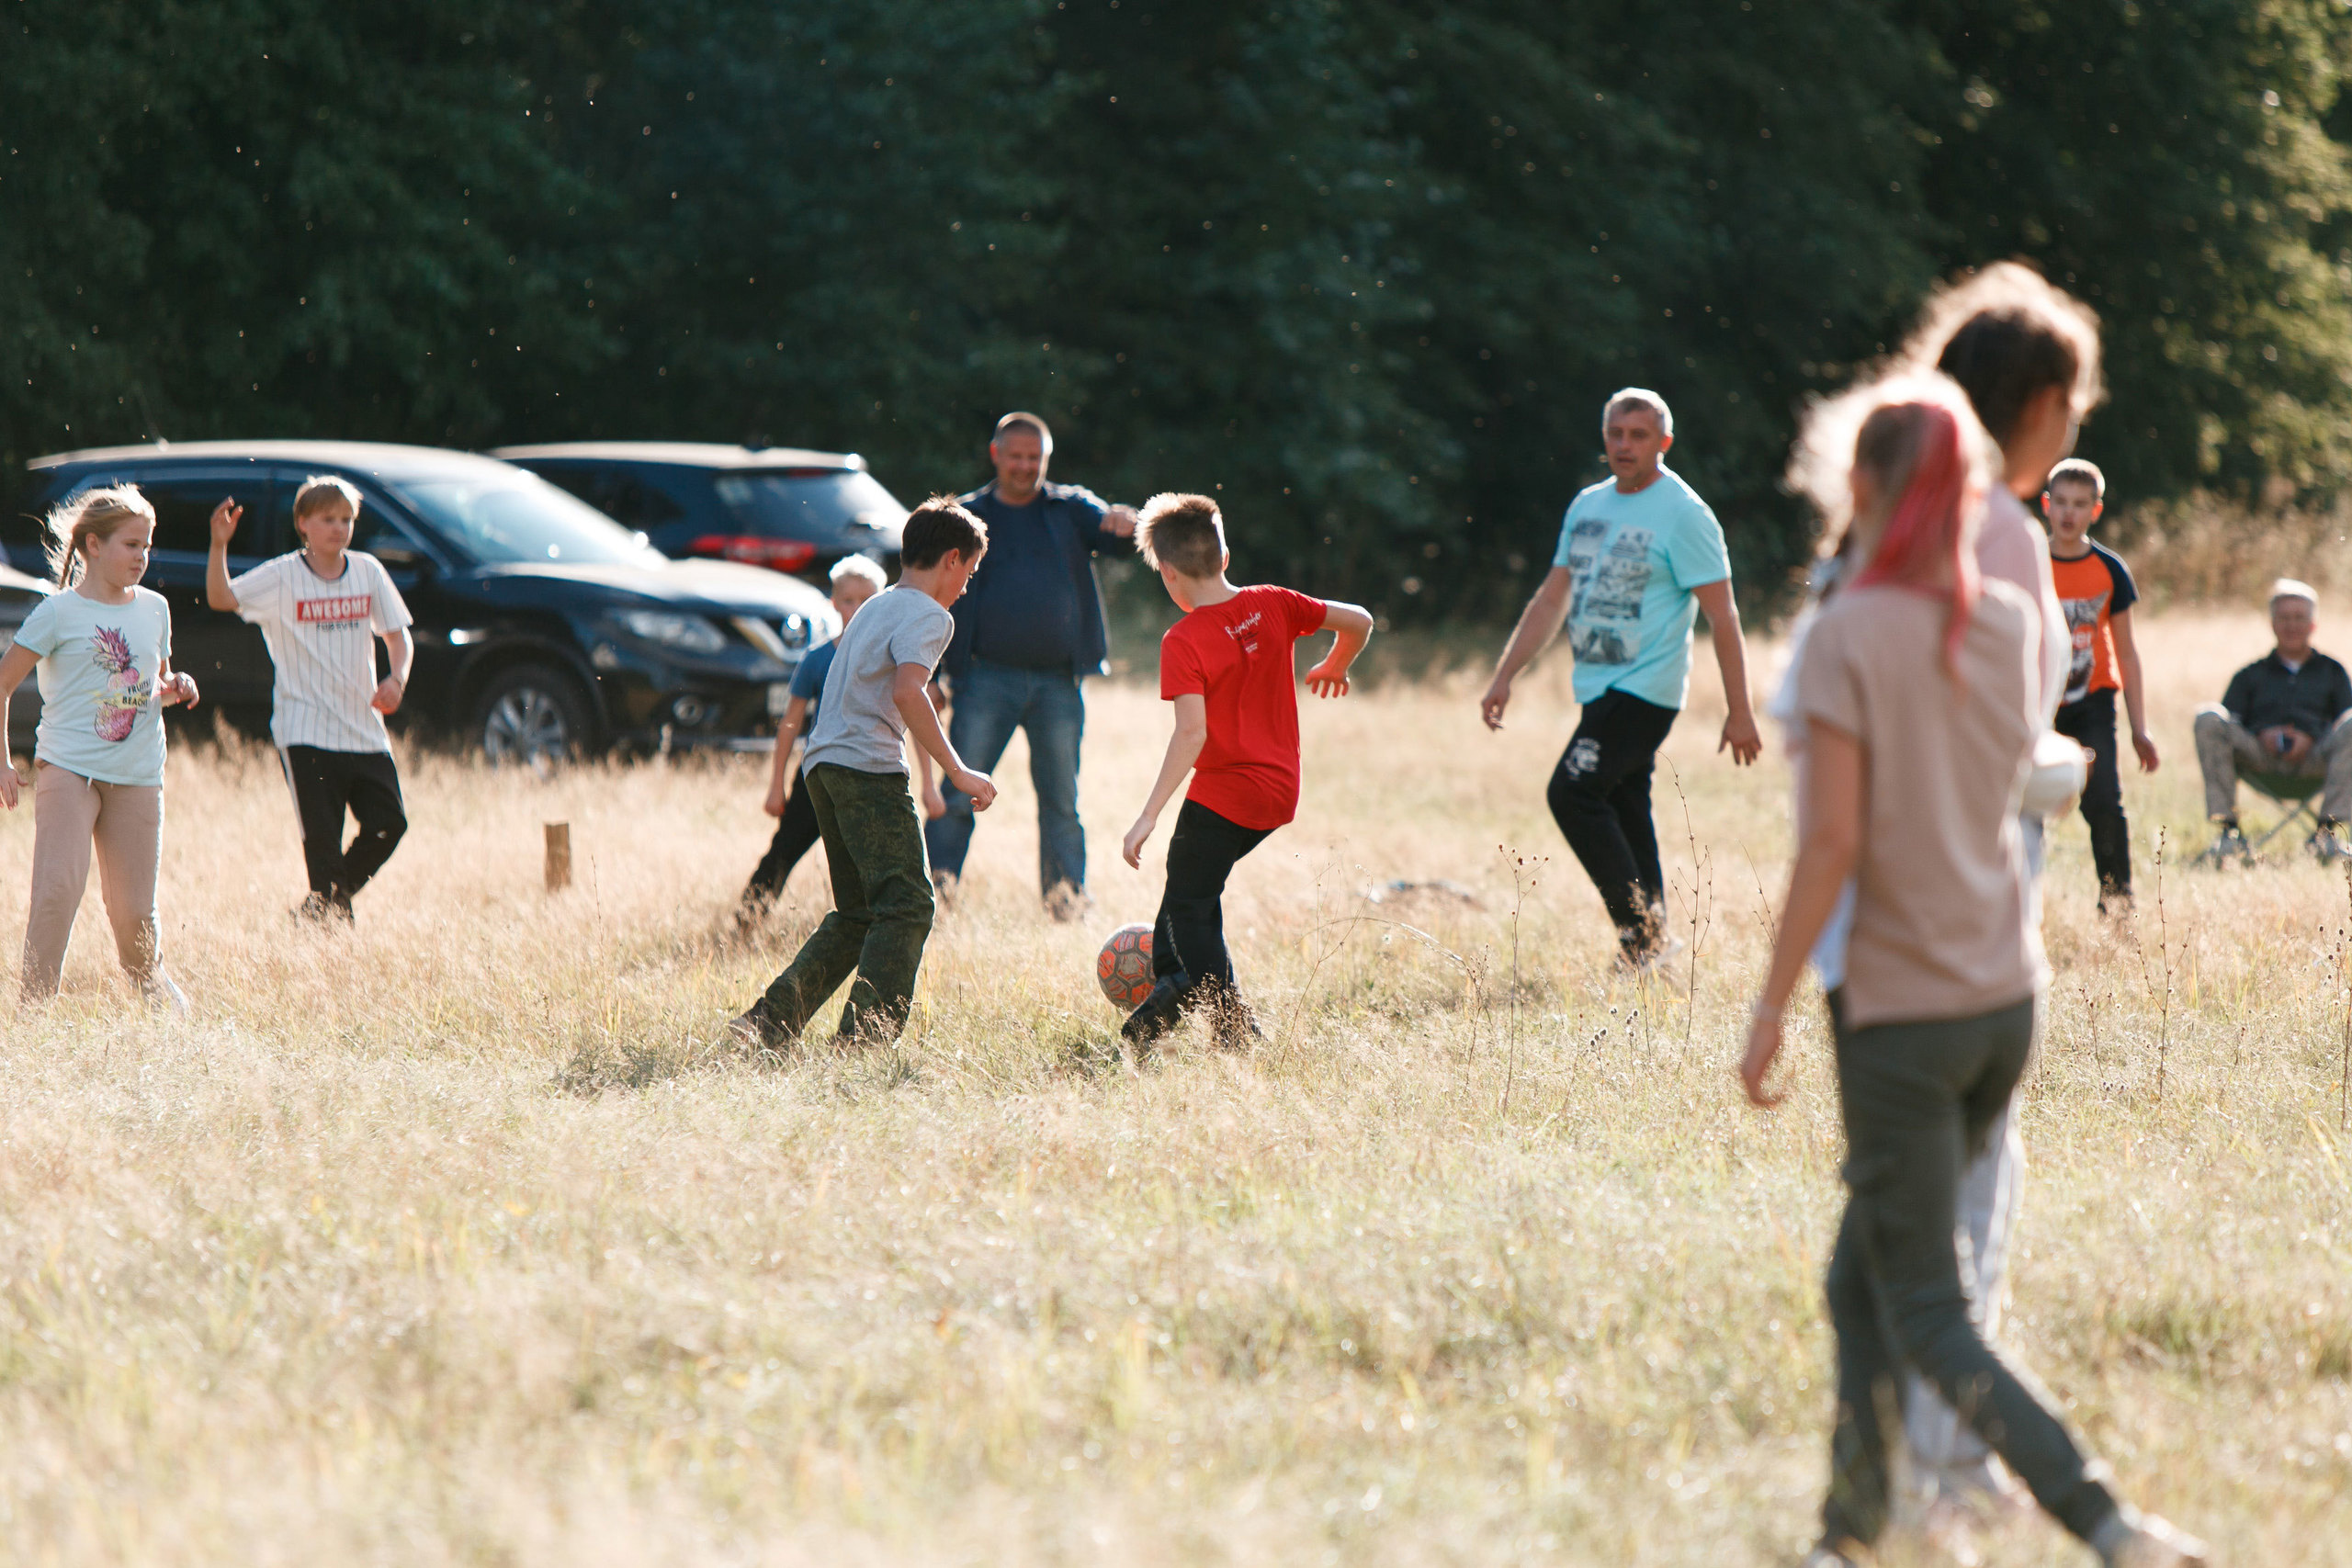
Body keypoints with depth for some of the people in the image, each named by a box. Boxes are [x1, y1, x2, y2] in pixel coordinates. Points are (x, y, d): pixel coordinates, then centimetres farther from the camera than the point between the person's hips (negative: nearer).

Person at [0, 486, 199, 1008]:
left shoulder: (154, 609, 12)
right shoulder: (59, 613, -4)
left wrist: (176, 688, 2)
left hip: (137, 776, 4)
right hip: (68, 769, -4)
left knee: (134, 911, 5)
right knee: (58, 888, -18)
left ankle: (148, 975, 35)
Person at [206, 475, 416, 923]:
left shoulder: (367, 571, 7)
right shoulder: (281, 576, -4)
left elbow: (397, 635, 13)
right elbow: (221, 598, -16)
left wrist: (396, 679, -6)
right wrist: (219, 546, -31)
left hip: (364, 730, 5)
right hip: (306, 731, -5)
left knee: (389, 823, 1)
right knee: (322, 838, -7)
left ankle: (334, 901, 21)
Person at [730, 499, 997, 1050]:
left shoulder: (876, 607, 25)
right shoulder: (927, 615, -5)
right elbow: (907, 692, -20)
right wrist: (957, 772, -20)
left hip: (824, 766, 9)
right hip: (869, 767, -9)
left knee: (857, 915, 14)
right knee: (906, 906, -10)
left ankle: (768, 1022, 7)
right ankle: (865, 1036, -21)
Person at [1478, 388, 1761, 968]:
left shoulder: (1682, 514, -9)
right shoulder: (1587, 506, 13)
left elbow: (1722, 617, -10)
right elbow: (1551, 600, 20)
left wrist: (1740, 711, -14)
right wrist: (1505, 677, 15)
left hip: (1645, 690, -8)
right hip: (1598, 686, 8)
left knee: (1572, 792, -20)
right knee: (1625, 817, 9)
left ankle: (1641, 928, -15)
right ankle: (1649, 943, 16)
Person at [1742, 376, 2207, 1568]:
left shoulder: (1850, 633, -14)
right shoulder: (2011, 623, 2)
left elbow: (1834, 842, -18)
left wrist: (1771, 1007, -10)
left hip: (1902, 1009, -6)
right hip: (2006, 991, 6)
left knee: (1925, 1314, -3)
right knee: (1863, 1280, 18)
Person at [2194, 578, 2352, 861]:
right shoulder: (2251, 675, 29)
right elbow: (2231, 721, 15)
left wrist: (2310, 739, -8)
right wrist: (2261, 735, -7)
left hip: (2312, 756, -1)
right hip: (2259, 755, 1)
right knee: (2208, 718, -26)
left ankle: (2329, 831, -32)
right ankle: (2229, 829, -30)